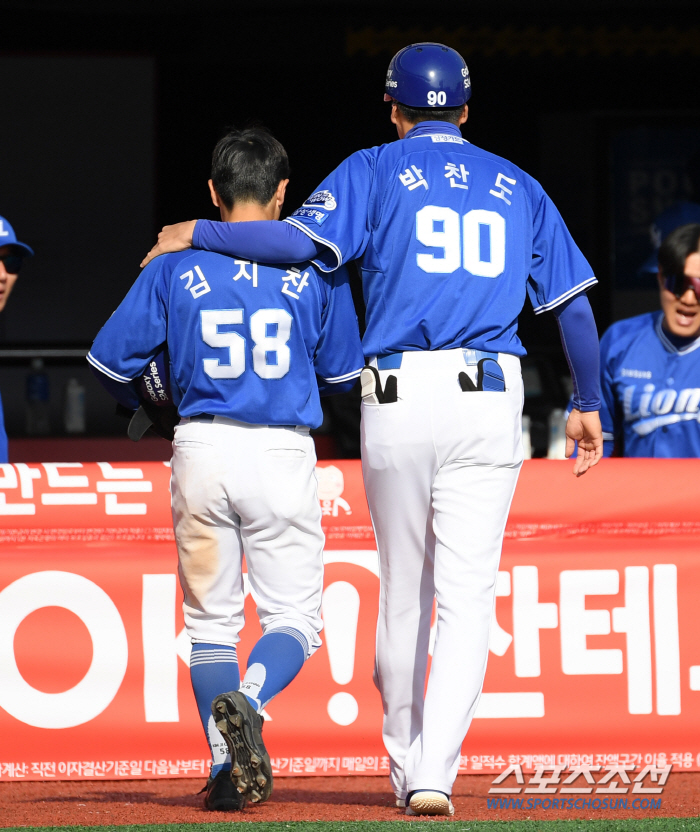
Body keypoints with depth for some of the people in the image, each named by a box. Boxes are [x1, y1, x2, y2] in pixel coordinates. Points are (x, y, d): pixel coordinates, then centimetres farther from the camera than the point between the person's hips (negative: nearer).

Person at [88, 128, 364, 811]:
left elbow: (112, 359, 1)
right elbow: (343, 374, 7)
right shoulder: (316, 267, 1)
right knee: (293, 617, 6)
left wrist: (140, 403, 22)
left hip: (201, 448, 1)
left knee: (209, 620, 12)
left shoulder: (175, 266, 1)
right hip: (284, 451, -1)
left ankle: (227, 765, 5)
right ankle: (245, 703, -24)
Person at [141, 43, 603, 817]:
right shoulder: (516, 187, 16)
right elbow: (574, 302, 15)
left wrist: (196, 234, 2)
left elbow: (303, 238, -10)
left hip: (397, 397, -1)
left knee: (402, 592, 14)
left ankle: (405, 764, 25)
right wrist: (588, 403, 24)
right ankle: (433, 773, -19)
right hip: (489, 400, 1)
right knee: (467, 595, -4)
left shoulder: (375, 170, 6)